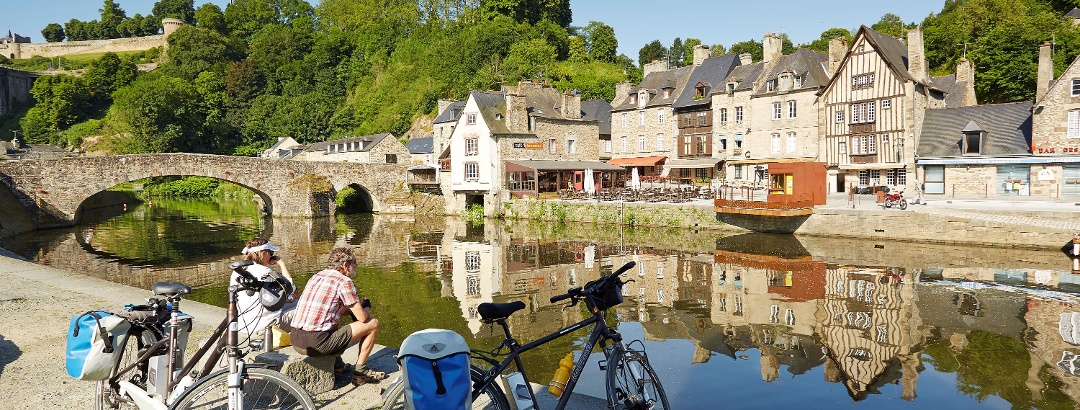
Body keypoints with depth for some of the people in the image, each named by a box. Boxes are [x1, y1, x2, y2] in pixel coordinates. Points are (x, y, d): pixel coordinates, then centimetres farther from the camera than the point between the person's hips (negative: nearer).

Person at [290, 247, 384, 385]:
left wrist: (352, 309, 24)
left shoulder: (316, 277, 18)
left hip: (296, 342, 8)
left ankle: (336, 365, 33)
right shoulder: (344, 281, -6)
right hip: (317, 344, -8)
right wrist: (366, 309, 17)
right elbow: (362, 317, -5)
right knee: (373, 324, 4)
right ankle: (360, 372, 12)